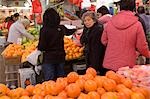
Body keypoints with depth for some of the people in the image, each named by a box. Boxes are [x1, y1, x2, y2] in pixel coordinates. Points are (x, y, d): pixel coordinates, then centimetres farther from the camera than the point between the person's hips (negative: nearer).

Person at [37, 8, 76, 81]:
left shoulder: (44, 30, -15)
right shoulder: (61, 28, 0)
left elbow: (42, 47, -16)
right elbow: (68, 32, 24)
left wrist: (39, 47, 7)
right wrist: (75, 28, 45)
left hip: (48, 59, -5)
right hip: (60, 57, 5)